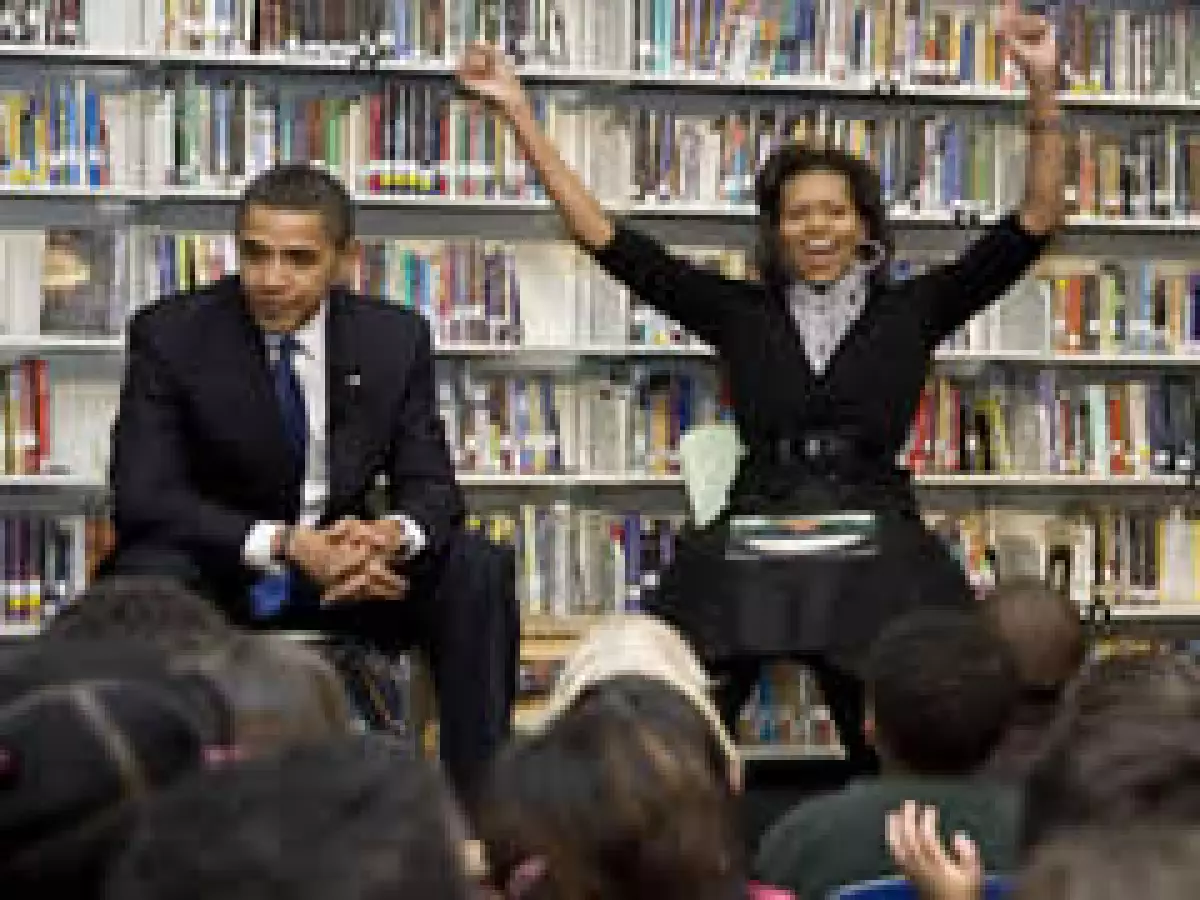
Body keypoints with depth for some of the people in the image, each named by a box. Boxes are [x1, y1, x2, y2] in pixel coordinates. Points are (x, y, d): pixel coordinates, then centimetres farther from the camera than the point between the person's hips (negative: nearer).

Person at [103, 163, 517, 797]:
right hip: (218, 567, -3)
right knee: (147, 579, -34)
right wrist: (284, 545, -33)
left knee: (476, 572, -20)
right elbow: (144, 496, -19)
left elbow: (429, 484, -4)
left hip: (342, 562, 3)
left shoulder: (395, 339, -4)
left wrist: (390, 534, -32)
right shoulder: (171, 334, -12)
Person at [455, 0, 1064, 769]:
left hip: (876, 543, 0)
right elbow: (607, 240, 14)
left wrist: (1044, 91, -5)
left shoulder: (910, 311, 14)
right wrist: (520, 116, 9)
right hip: (753, 534, 0)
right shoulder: (741, 312, 16)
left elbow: (1036, 223, 7)